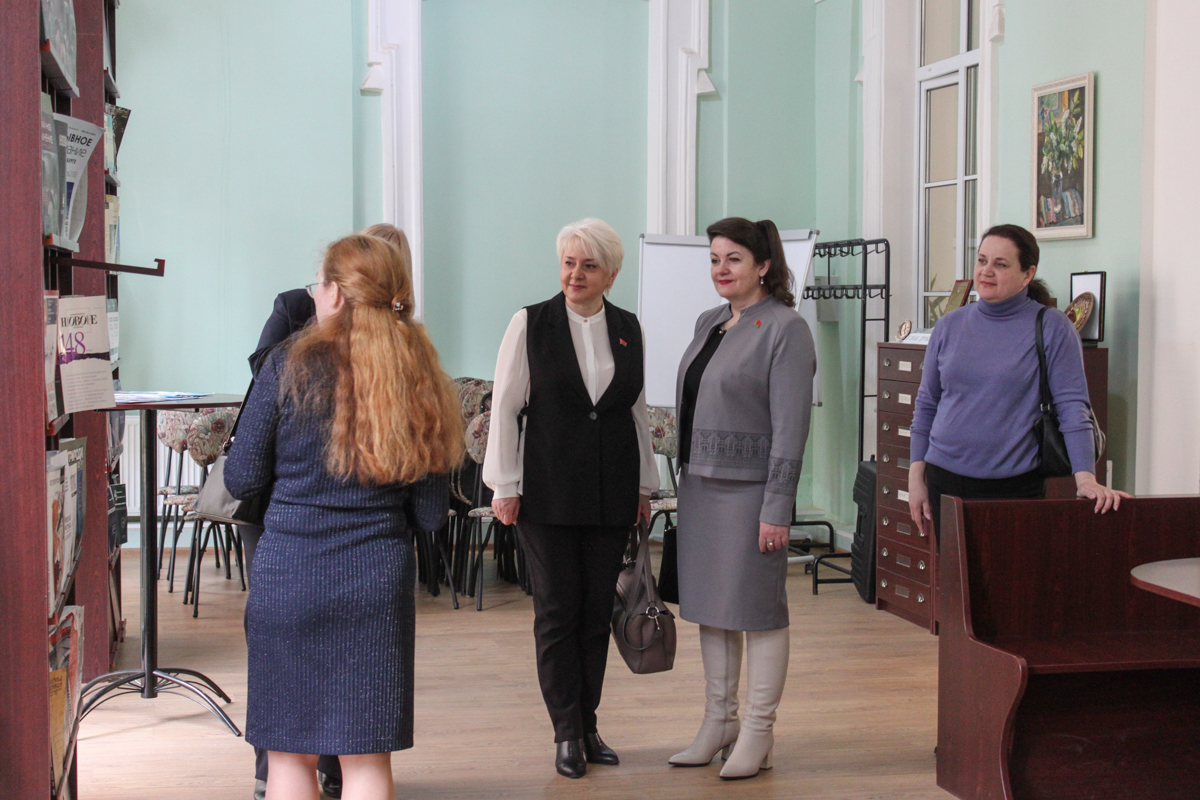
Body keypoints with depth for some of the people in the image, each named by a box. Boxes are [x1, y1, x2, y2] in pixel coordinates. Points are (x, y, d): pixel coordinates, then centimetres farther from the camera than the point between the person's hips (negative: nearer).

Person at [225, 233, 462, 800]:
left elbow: (241, 479, -2)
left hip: (289, 571, -2)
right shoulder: (417, 376, 2)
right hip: (379, 575, 2)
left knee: (291, 754, 9)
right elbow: (431, 513, 3)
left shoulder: (290, 363, -6)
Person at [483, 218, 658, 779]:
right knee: (557, 611, 0)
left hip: (610, 495, 3)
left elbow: (637, 411, 14)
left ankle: (588, 725, 18)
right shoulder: (531, 324, -2)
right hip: (548, 495, -3)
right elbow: (505, 408, -2)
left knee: (598, 611, 7)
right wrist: (505, 487, -5)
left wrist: (644, 486, 14)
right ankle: (567, 732, 9)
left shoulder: (627, 329, 8)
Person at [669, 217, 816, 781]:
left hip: (748, 487, -7)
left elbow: (791, 424, -14)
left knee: (757, 609, 1)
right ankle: (718, 721, 25)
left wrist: (777, 507, -17)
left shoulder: (785, 328, -9)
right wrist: (686, 474, 13)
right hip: (699, 483, 8)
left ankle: (757, 733, 11)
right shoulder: (709, 322, 13)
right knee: (709, 606, 13)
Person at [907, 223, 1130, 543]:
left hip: (1016, 486, -3)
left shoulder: (1051, 328, -4)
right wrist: (916, 475, 8)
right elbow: (926, 405, 12)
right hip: (946, 482, 3)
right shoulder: (949, 326, 7)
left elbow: (1072, 406, -9)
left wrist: (1085, 479, -19)